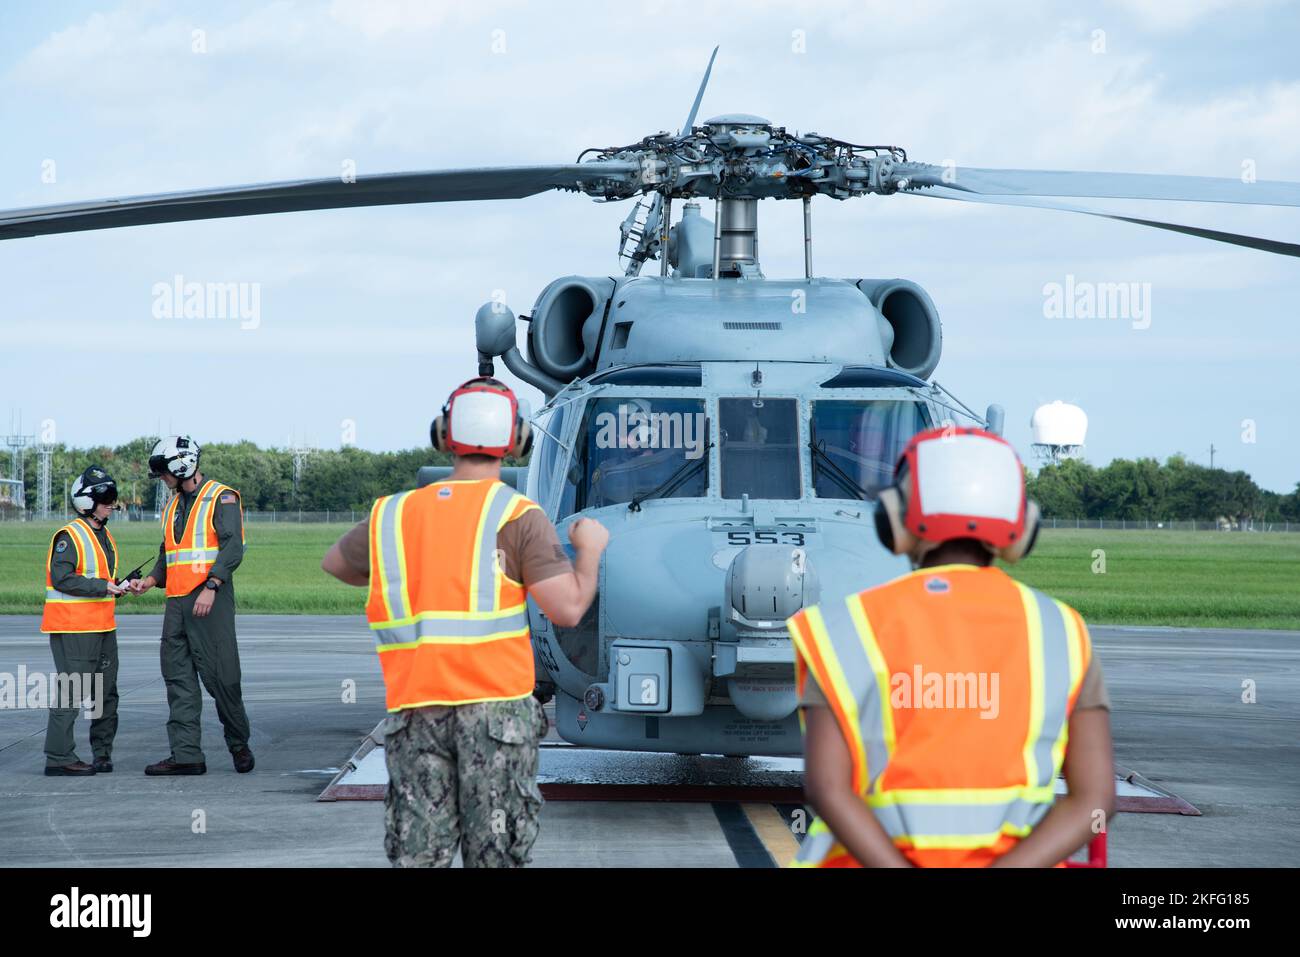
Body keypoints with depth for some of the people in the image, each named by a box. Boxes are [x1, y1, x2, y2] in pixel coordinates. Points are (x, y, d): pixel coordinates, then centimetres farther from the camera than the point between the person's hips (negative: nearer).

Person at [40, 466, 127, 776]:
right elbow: (62, 579, -22)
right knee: (71, 690, -9)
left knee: (106, 691, 13)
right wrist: (103, 587, -23)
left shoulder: (104, 536, 16)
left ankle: (102, 753, 24)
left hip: (102, 627, 9)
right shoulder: (70, 536, -13)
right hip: (73, 628, -9)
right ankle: (59, 758, -7)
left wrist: (118, 586, 7)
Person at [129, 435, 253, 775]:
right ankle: (186, 755, 1)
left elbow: (232, 547, -12)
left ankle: (239, 745, 11)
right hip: (177, 602, 8)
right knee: (178, 676, 2)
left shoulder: (221, 498, -3)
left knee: (219, 676, -7)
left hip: (210, 602, -8)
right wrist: (150, 580, 11)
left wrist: (210, 588, -21)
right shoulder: (173, 506, 21)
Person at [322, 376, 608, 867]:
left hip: (415, 710, 3)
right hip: (495, 703, -3)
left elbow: (335, 563, 28)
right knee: (496, 853, 1)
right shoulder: (518, 516, -3)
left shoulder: (394, 514, 10)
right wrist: (590, 550, 9)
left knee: (418, 853, 3)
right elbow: (568, 609, -9)